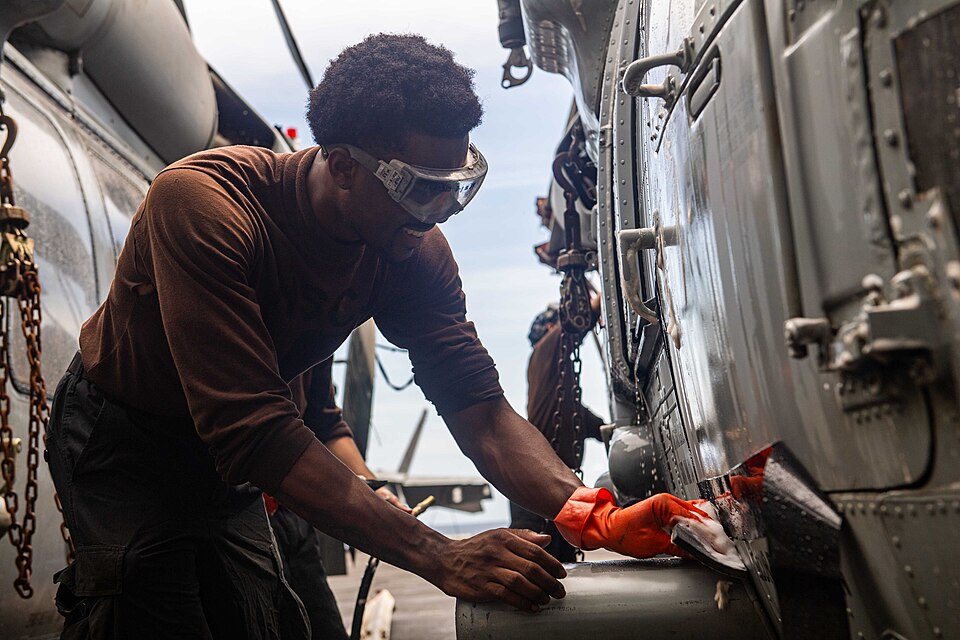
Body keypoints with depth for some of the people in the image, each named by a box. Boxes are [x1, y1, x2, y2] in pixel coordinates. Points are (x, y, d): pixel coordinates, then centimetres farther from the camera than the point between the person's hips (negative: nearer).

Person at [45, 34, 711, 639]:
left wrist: (591, 515, -37)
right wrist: (440, 558, -46)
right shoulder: (202, 203, -36)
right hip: (121, 434, -5)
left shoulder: (415, 252, -16)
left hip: (221, 456, 5)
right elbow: (253, 432, -42)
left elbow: (480, 408, -18)